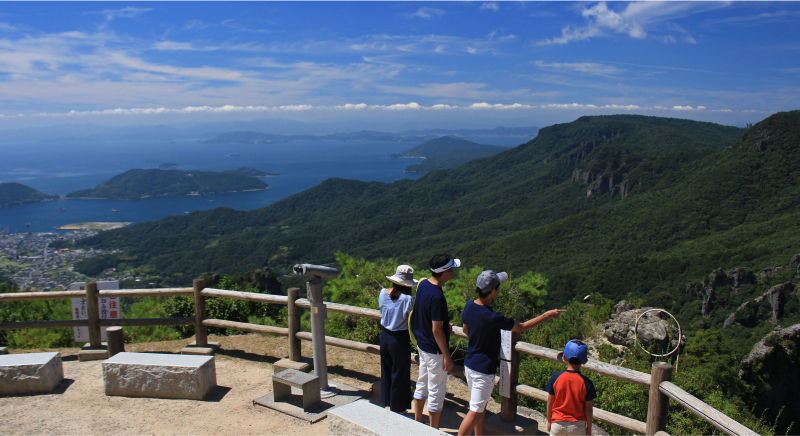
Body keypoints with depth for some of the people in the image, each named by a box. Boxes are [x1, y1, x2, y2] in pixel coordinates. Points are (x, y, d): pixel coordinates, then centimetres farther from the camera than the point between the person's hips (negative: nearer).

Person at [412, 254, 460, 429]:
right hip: (435, 350, -9)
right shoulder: (437, 297, -28)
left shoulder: (423, 284, -2)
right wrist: (447, 357, -17)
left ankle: (417, 423, 36)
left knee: (422, 385, 22)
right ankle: (434, 431, 20)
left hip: (422, 344, 9)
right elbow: (436, 331, -25)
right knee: (436, 391, 6)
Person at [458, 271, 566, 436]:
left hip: (469, 364, 8)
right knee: (475, 412, 3)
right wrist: (547, 315, -3)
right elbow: (522, 327, -15)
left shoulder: (469, 305, -6)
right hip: (483, 369, -8)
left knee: (480, 407, 23)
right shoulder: (492, 318, -29)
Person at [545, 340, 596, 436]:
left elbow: (549, 403, -4)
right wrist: (589, 428, 7)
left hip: (557, 424, 1)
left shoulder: (555, 378, -12)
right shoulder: (587, 383, -15)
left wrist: (549, 421, 10)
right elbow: (588, 409, -7)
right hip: (577, 426, -1)